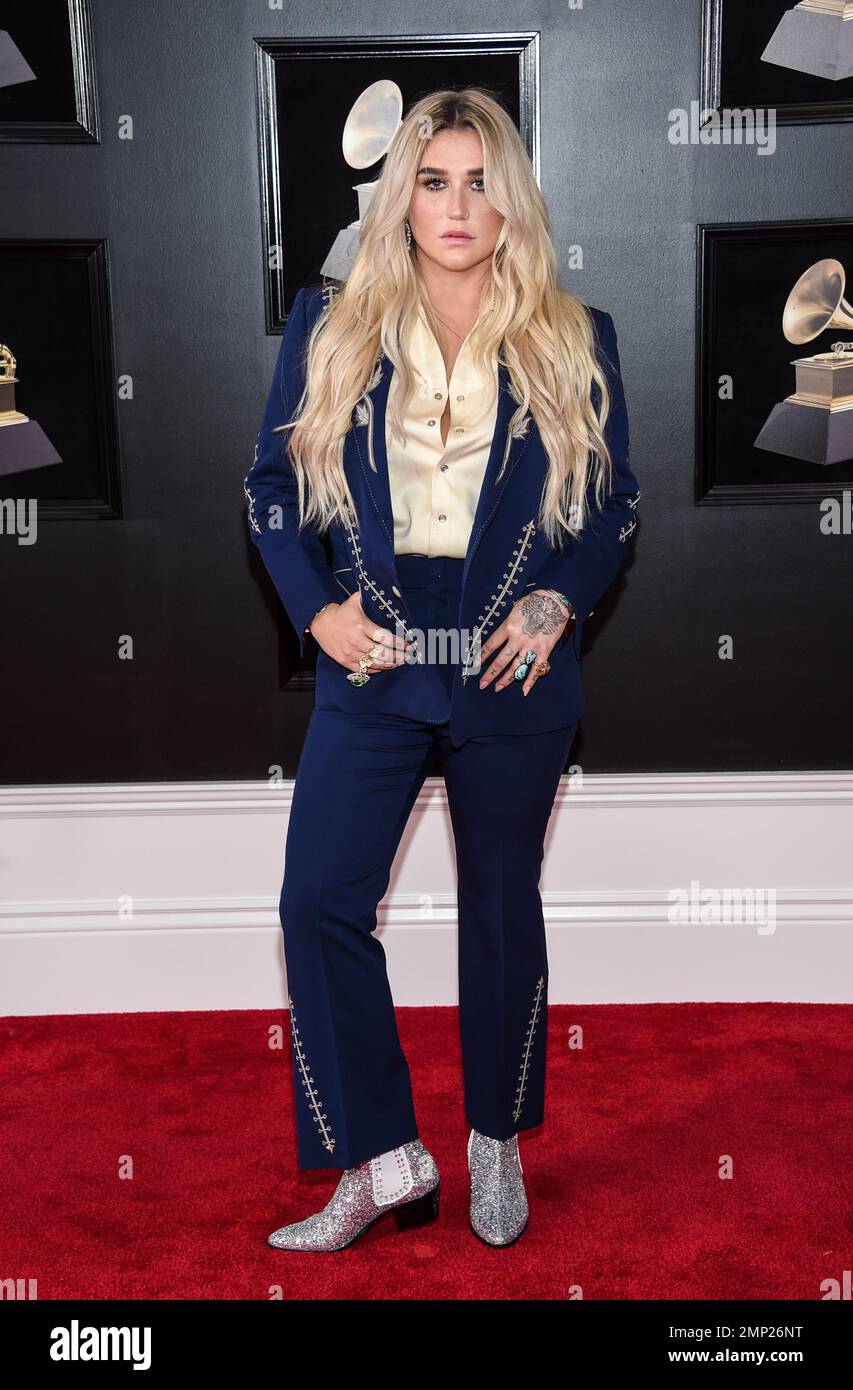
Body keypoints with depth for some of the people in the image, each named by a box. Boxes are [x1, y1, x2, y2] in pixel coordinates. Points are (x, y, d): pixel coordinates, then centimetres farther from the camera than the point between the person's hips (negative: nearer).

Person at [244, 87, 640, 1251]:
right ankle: (383, 1159, 11)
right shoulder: (329, 326, 5)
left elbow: (617, 500, 8)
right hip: (373, 669, 1)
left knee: (502, 909, 10)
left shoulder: (574, 342, 4)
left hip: (514, 675, 0)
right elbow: (271, 481, 7)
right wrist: (316, 607, -7)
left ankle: (497, 1143, 30)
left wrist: (559, 600, -9)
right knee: (319, 901, -5)